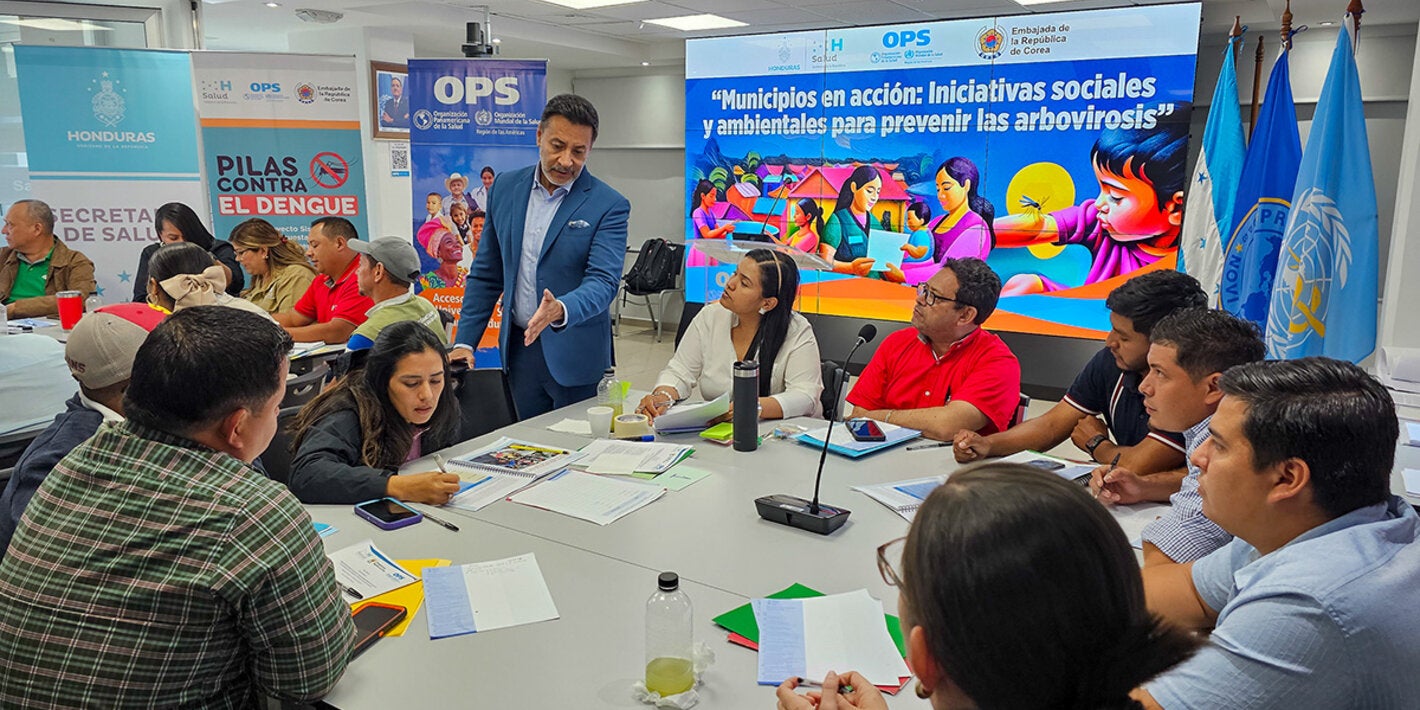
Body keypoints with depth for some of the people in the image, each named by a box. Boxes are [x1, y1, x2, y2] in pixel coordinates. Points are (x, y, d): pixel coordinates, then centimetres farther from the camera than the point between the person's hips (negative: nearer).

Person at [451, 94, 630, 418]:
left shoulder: (609, 205, -9)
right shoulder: (505, 188, 5)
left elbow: (603, 281, -18)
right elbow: (486, 275, 9)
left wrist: (560, 310, -38)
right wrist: (465, 341, 3)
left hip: (575, 354, -3)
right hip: (518, 348, 4)